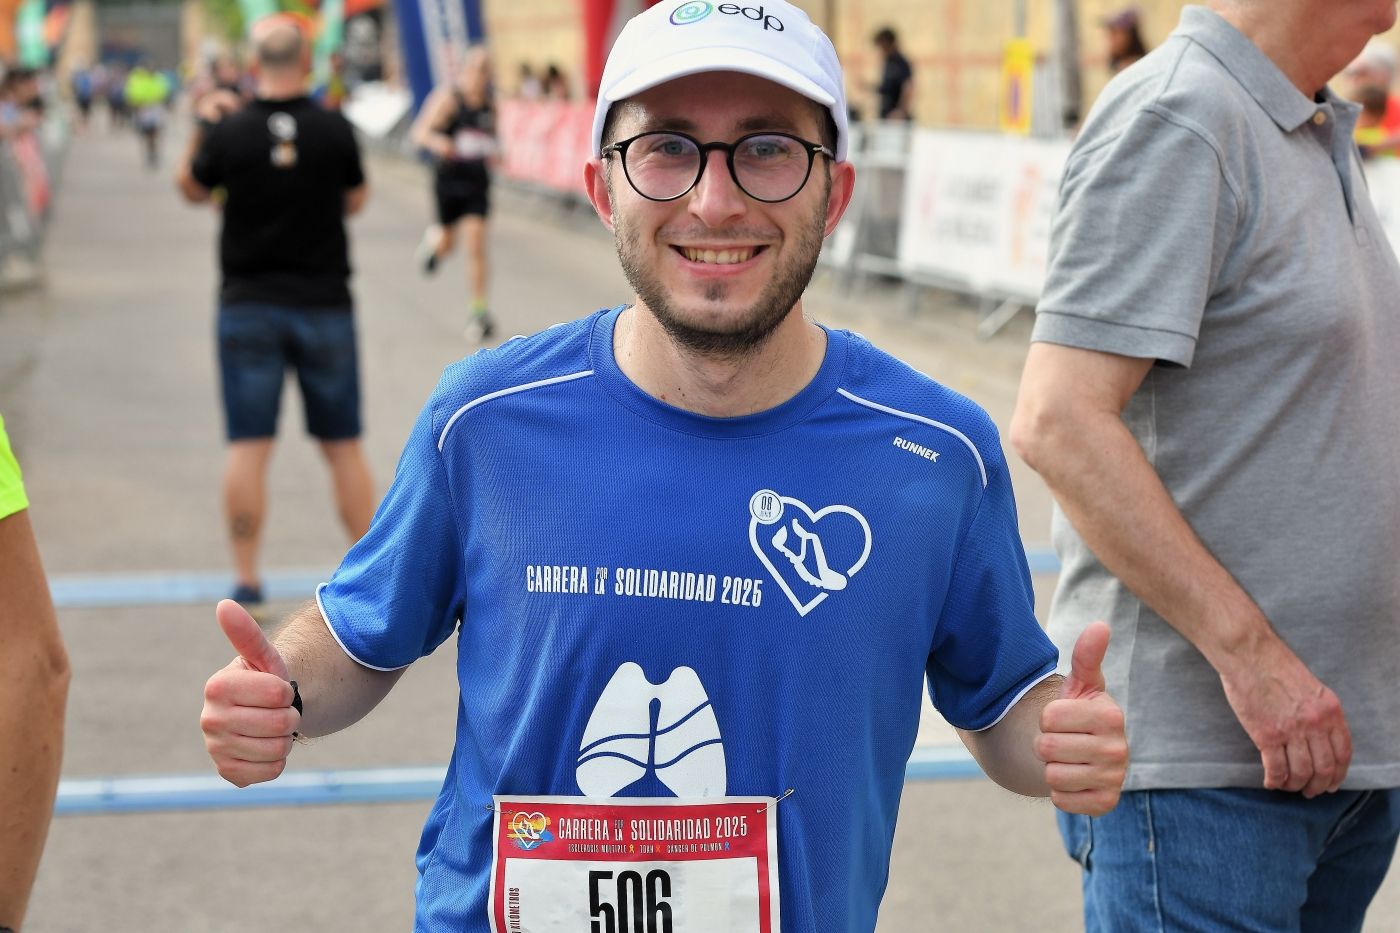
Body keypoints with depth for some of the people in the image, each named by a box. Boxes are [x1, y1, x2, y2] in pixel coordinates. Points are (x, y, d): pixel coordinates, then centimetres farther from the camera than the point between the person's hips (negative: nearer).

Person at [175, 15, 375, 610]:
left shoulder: (229, 132, -8)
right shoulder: (334, 130, -9)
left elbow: (192, 190, 10)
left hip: (249, 305, 0)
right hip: (324, 304, 0)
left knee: (248, 446, 3)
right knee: (343, 446, 8)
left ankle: (246, 582, 4)